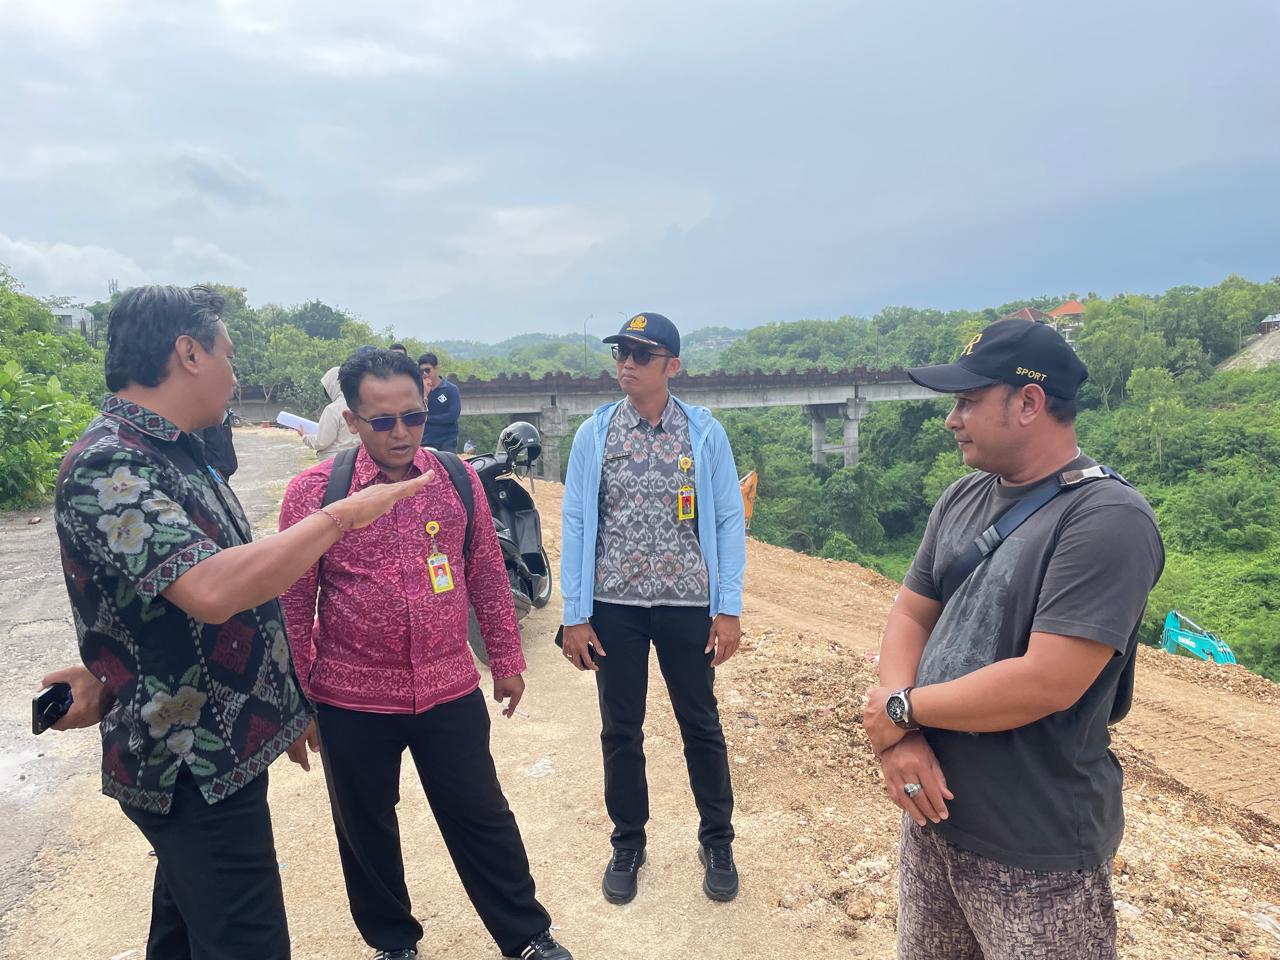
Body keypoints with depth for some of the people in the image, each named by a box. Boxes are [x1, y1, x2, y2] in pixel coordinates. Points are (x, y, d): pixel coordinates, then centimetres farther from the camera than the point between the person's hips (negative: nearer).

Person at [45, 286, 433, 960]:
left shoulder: (176, 453, 10)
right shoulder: (108, 466, -22)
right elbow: (211, 591, -35)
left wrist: (285, 704, 16)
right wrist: (341, 515, -27)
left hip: (213, 753, 10)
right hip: (192, 769, -10)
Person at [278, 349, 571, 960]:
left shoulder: (459, 479, -3)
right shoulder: (313, 491, -10)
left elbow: (487, 575, 5)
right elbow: (293, 601, -3)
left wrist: (506, 661, 9)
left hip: (451, 691, 1)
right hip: (353, 702, -1)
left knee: (482, 818, 13)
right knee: (366, 830, 18)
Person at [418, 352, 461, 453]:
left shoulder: (451, 389, -1)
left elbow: (453, 416, -11)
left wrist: (427, 418, -5)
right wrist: (425, 393, -10)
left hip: (447, 444, -2)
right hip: (425, 443, 2)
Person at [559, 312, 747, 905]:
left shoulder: (705, 433, -2)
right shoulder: (594, 434, 0)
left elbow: (728, 521, -1)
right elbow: (576, 523, 0)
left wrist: (729, 608, -5)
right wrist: (573, 615, -2)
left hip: (688, 603, -1)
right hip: (614, 606, 1)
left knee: (701, 724, 12)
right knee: (620, 729, 12)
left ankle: (717, 842, 34)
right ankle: (628, 844, 34)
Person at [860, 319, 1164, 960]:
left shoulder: (1107, 520, -19)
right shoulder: (962, 499, 4)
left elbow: (1048, 682, -26)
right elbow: (910, 615, 4)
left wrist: (901, 708, -14)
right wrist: (900, 738, -12)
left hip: (1037, 854, -7)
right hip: (932, 811, 7)